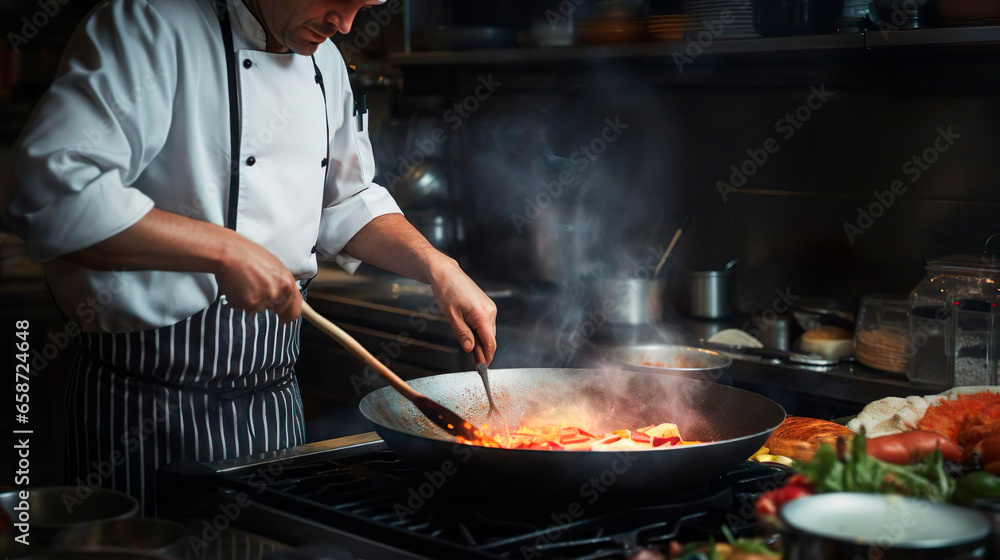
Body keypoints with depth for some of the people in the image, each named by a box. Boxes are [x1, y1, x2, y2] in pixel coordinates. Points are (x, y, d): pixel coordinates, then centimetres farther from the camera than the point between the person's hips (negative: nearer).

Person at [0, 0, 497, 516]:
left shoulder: (323, 62, 9)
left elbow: (347, 203, 20)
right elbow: (48, 190, -28)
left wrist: (439, 270, 4)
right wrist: (221, 249, -29)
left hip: (273, 388, 8)